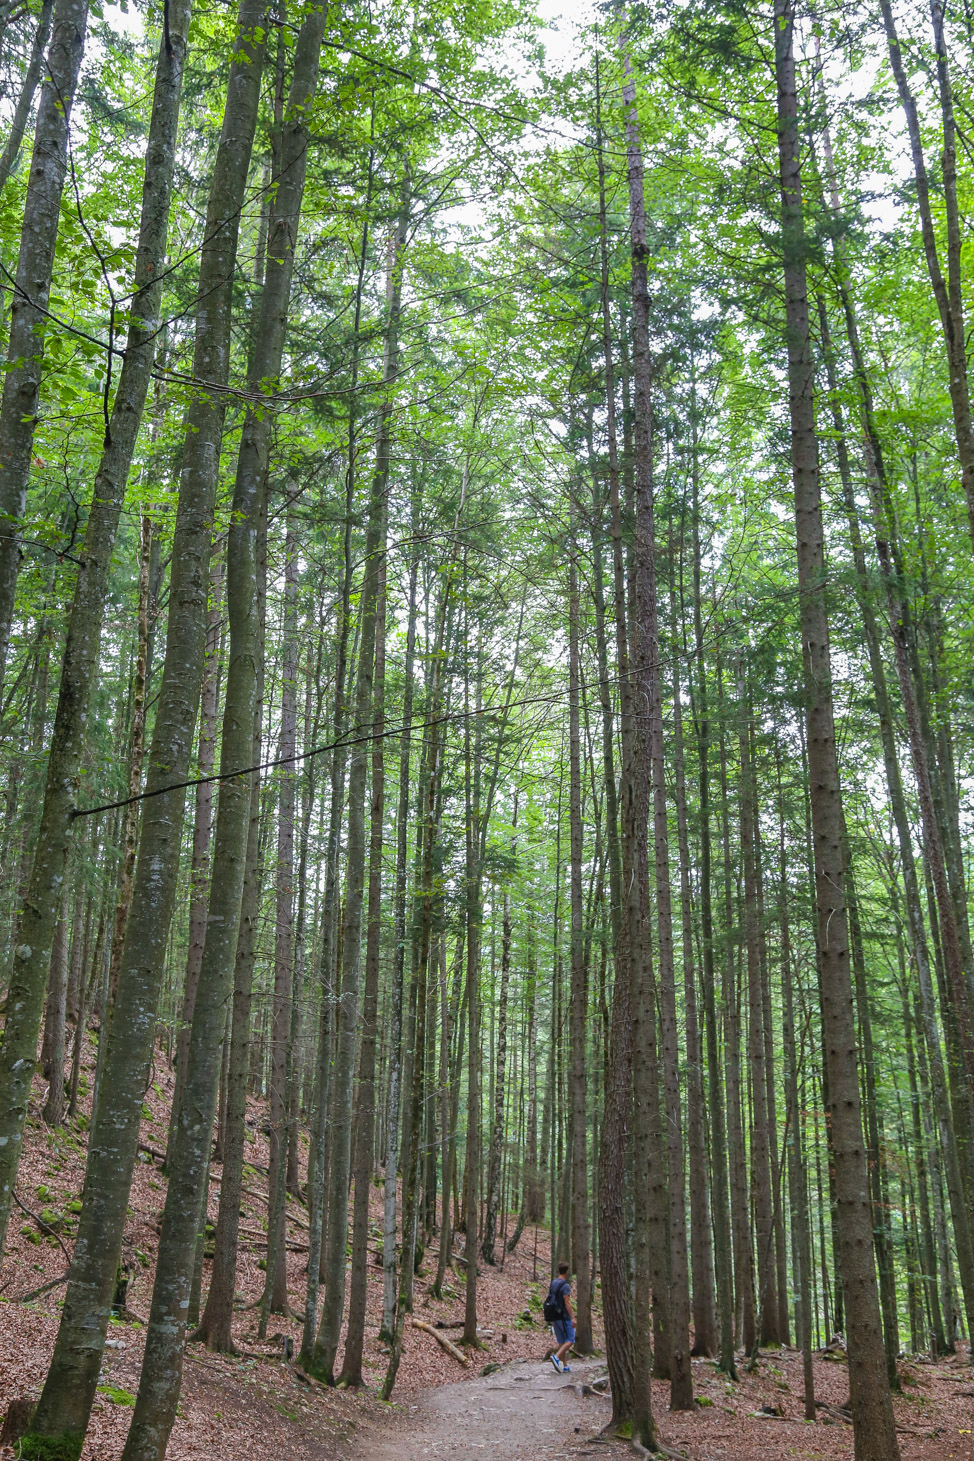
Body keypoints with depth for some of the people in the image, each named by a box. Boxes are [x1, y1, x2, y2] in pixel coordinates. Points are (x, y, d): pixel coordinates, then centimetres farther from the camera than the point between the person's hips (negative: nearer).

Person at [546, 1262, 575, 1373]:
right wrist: (572, 1318, -19)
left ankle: (565, 1366, 13)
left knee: (561, 1341, 12)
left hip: (554, 1317, 8)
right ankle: (556, 1357, -20)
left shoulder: (552, 1284, 9)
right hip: (564, 1317, -8)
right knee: (570, 1340, -3)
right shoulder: (565, 1286, -15)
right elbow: (567, 1303, -20)